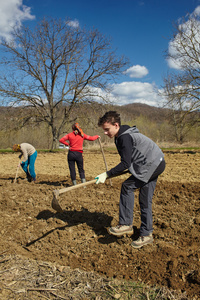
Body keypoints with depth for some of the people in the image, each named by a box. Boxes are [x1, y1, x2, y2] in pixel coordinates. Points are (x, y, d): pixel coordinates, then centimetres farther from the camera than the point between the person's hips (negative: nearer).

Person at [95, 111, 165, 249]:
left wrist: (106, 174, -20)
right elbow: (128, 161, 21)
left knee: (127, 187, -12)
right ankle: (146, 235, 19)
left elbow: (125, 164, -23)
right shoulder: (120, 137, 9)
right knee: (145, 201, 10)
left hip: (153, 165, -10)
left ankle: (126, 224, -4)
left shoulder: (125, 137, -22)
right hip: (155, 165, 10)